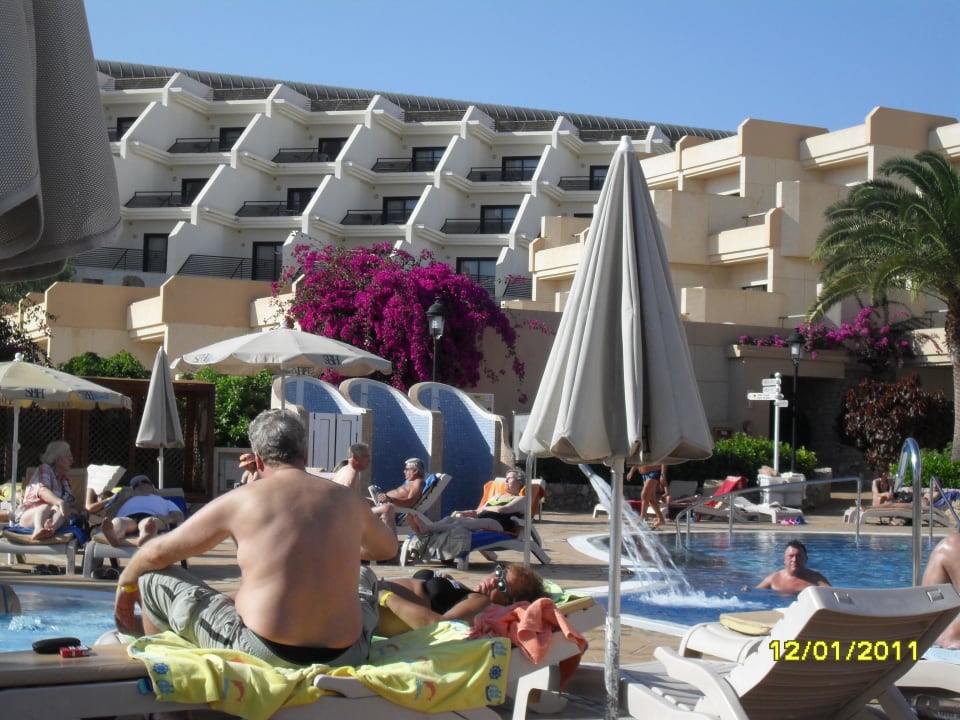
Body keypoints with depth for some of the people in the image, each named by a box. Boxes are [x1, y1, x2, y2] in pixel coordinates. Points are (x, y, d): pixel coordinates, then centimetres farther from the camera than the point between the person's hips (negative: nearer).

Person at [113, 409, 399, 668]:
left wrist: (126, 582, 29)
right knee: (366, 578, 37)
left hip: (265, 655, -4)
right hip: (346, 657, 4)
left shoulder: (241, 500, -1)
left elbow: (158, 552, 7)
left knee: (153, 578, 14)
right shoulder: (347, 499, 7)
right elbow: (388, 548, 29)